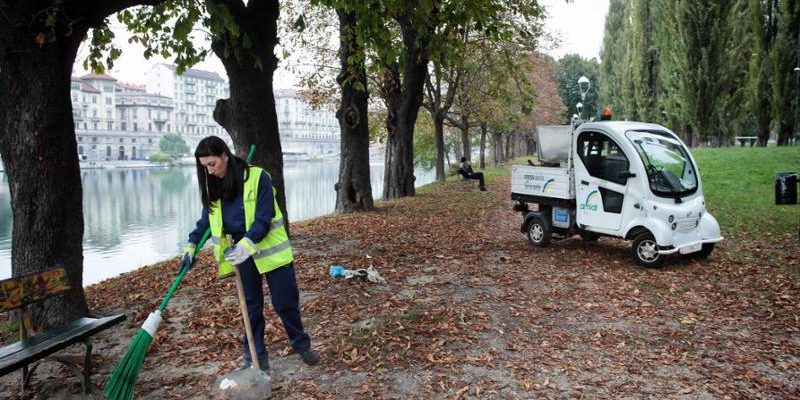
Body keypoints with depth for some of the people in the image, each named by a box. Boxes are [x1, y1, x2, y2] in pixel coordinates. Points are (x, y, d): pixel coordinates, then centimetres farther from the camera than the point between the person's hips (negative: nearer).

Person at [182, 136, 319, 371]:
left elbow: (264, 218, -21)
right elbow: (207, 219, 14)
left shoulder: (257, 177, -18)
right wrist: (192, 246, 8)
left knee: (286, 303, 6)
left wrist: (247, 245, -31)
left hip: (269, 250, -4)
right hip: (241, 254, 4)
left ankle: (302, 345, 27)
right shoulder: (213, 186, 0)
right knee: (251, 307, 10)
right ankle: (256, 357, 23)